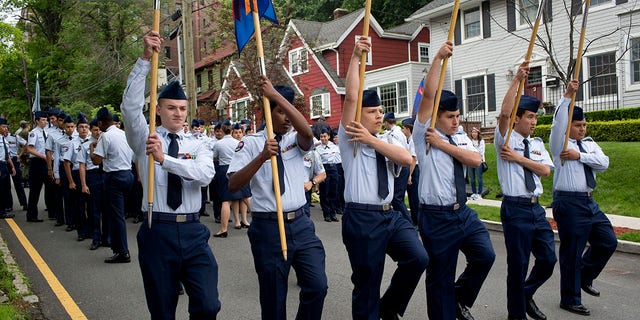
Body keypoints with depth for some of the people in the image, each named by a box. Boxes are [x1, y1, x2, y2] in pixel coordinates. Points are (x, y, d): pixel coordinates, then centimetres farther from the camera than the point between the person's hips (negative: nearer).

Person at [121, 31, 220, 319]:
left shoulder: (198, 146, 8)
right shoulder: (144, 139, 5)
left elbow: (205, 174, -12)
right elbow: (131, 105, -12)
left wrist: (164, 158, -25)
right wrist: (145, 59, -20)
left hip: (193, 232, 1)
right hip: (157, 231, 0)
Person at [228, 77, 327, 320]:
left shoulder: (296, 140, 8)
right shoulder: (251, 143, -1)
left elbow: (307, 132, -18)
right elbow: (233, 185, -12)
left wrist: (275, 94, -22)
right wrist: (262, 156, -25)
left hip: (300, 224, 3)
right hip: (267, 227, -3)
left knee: (317, 286, -2)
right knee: (273, 297, 8)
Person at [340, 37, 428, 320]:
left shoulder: (388, 142, 12)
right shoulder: (350, 139, -1)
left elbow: (407, 159, -9)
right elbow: (351, 97, -13)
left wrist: (372, 140, -14)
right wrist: (355, 57, -14)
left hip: (391, 215, 5)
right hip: (361, 219, -5)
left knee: (418, 258, -10)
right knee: (366, 283, 3)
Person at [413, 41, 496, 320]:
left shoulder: (461, 139, 11)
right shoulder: (424, 135, -5)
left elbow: (476, 160, -9)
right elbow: (428, 95, -16)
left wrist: (442, 145, -13)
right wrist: (438, 58, -22)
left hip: (464, 212, 5)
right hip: (437, 216, -5)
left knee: (485, 256, -3)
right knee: (440, 276, 4)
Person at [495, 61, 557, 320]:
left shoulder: (537, 144, 14)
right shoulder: (505, 139, -3)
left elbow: (545, 170, -1)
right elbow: (504, 113, -22)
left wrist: (518, 158, -11)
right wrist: (517, 80, -25)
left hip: (536, 208, 6)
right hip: (515, 208, -6)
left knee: (548, 259, 9)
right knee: (518, 264, 3)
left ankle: (526, 294, 36)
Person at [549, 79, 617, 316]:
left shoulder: (590, 144, 13)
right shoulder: (559, 144, -4)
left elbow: (604, 163, -4)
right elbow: (558, 122, -22)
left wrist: (579, 155, -15)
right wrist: (567, 97, -30)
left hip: (589, 201, 7)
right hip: (569, 202, -7)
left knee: (608, 242, 11)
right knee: (572, 252, 1)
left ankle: (585, 277, 33)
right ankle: (570, 300, 15)